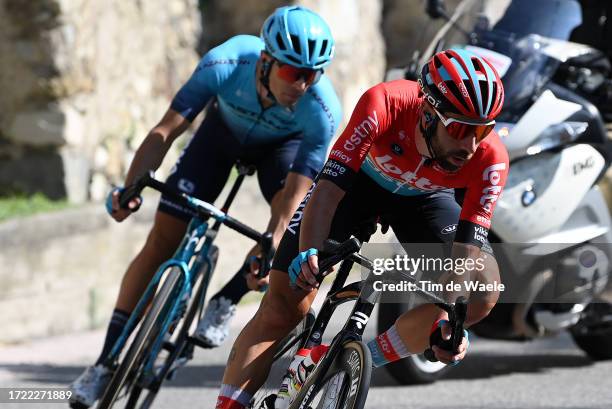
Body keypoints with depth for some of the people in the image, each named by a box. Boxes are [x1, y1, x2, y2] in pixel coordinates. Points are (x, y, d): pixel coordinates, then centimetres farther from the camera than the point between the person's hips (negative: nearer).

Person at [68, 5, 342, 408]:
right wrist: (131, 187, -46)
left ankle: (226, 302, -2)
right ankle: (107, 361, 0)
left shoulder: (323, 112, -39)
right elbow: (166, 130, -33)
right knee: (163, 240, -7)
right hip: (225, 129, 1)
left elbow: (292, 198, -37)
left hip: (285, 145, 0)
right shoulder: (225, 64, -38)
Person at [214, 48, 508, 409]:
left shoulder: (490, 159, -34)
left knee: (484, 291, -21)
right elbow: (329, 187, -41)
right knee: (283, 308, -12)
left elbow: (467, 247, -33)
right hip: (358, 179, -2)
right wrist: (309, 251, -57)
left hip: (423, 199, 2)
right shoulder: (384, 105, -39)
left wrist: (449, 319, -48)